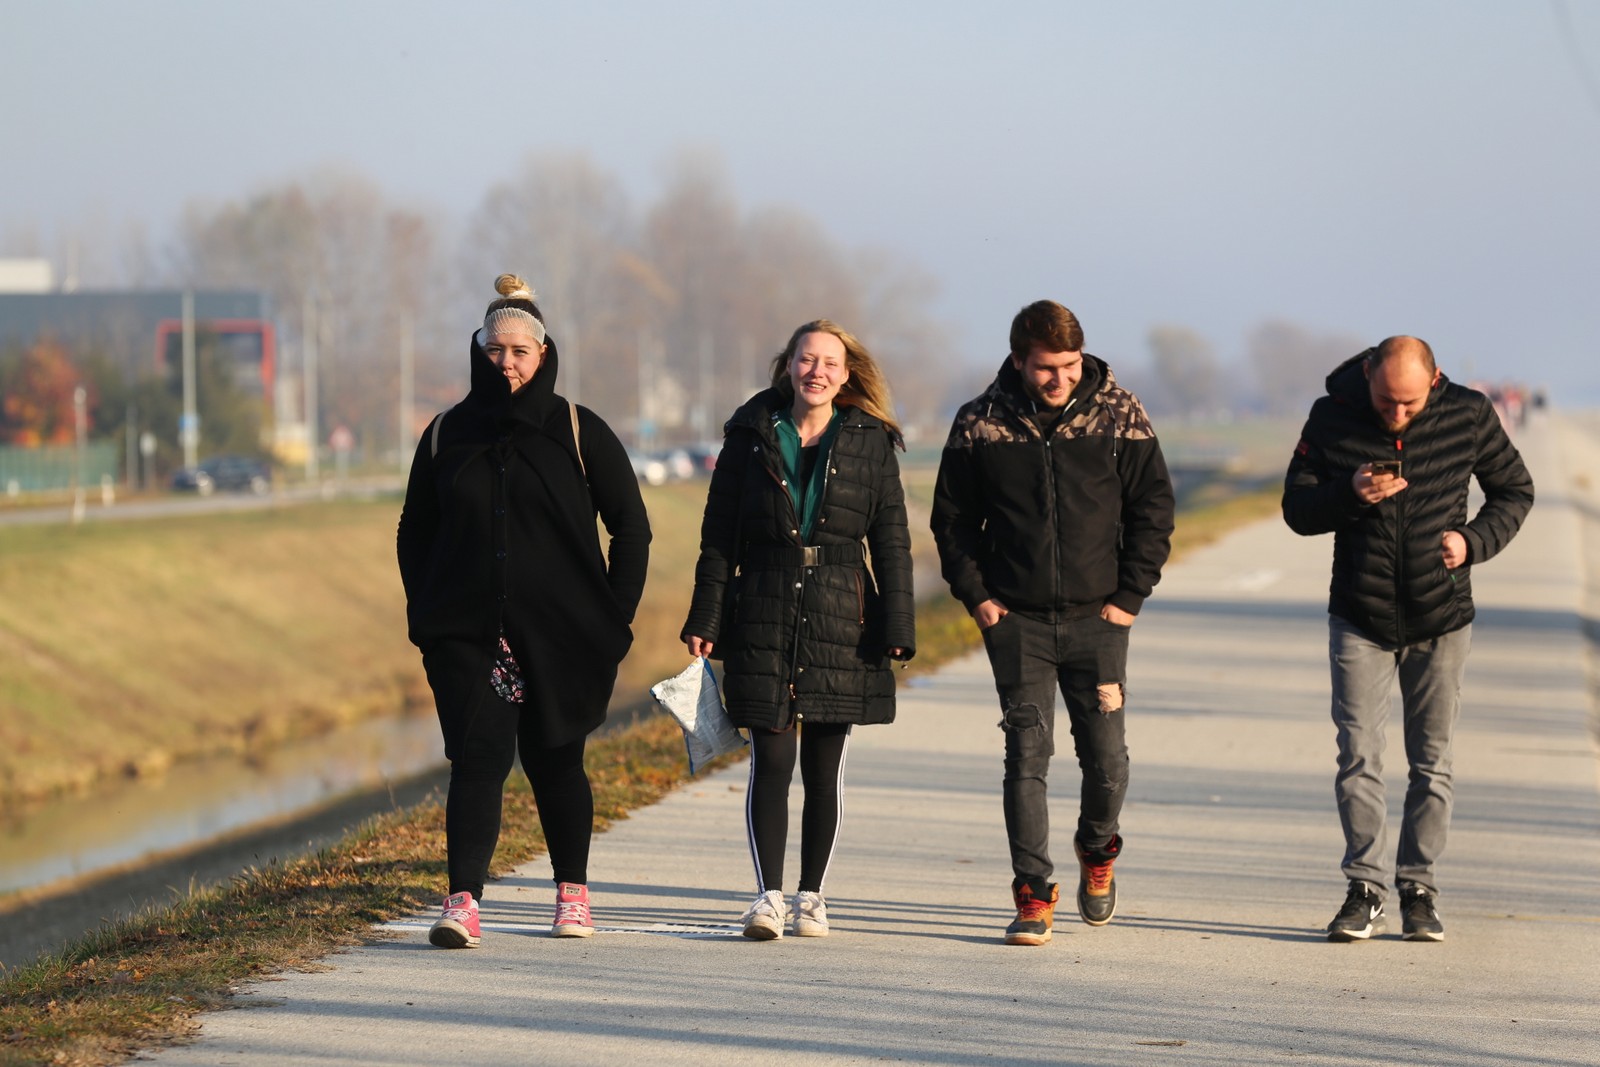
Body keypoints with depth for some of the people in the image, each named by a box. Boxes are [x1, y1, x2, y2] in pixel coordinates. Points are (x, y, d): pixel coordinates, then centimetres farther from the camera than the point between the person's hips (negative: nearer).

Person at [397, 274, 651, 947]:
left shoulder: (578, 432, 1)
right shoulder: (447, 435, 7)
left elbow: (632, 528, 4)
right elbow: (414, 532, 15)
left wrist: (613, 616, -2)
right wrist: (424, 616, 4)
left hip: (560, 637, -1)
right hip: (466, 633, 1)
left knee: (555, 762, 9)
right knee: (477, 758, -12)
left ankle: (573, 894, 25)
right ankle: (463, 903, -20)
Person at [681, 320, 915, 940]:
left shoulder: (869, 443, 5)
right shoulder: (752, 436, 5)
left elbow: (891, 541, 5)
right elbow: (718, 536, 6)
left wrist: (897, 627, -3)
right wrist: (705, 621, 0)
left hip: (841, 621, 1)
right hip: (763, 620, -1)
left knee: (824, 768, 5)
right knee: (771, 760, -7)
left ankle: (813, 896, 15)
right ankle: (769, 895, -4)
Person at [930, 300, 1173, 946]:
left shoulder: (1119, 416, -2)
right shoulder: (980, 426, -1)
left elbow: (1153, 509, 4)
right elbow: (952, 519, 9)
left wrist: (1129, 596, -2)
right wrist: (976, 596, -1)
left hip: (1097, 619, 0)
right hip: (1017, 620, 0)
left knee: (1106, 756, 2)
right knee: (1027, 753, -7)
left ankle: (1097, 850, 32)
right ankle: (1034, 895, -2)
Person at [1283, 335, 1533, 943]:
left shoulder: (1468, 415, -7)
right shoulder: (1332, 418, -7)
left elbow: (1515, 491, 7)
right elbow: (1297, 509, -1)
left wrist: (1474, 541, -11)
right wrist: (1349, 495, -22)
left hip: (1441, 619, 0)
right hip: (1360, 618, 0)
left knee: (1432, 761, 5)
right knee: (1358, 756, -6)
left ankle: (1418, 888, 14)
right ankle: (1365, 889, 1)